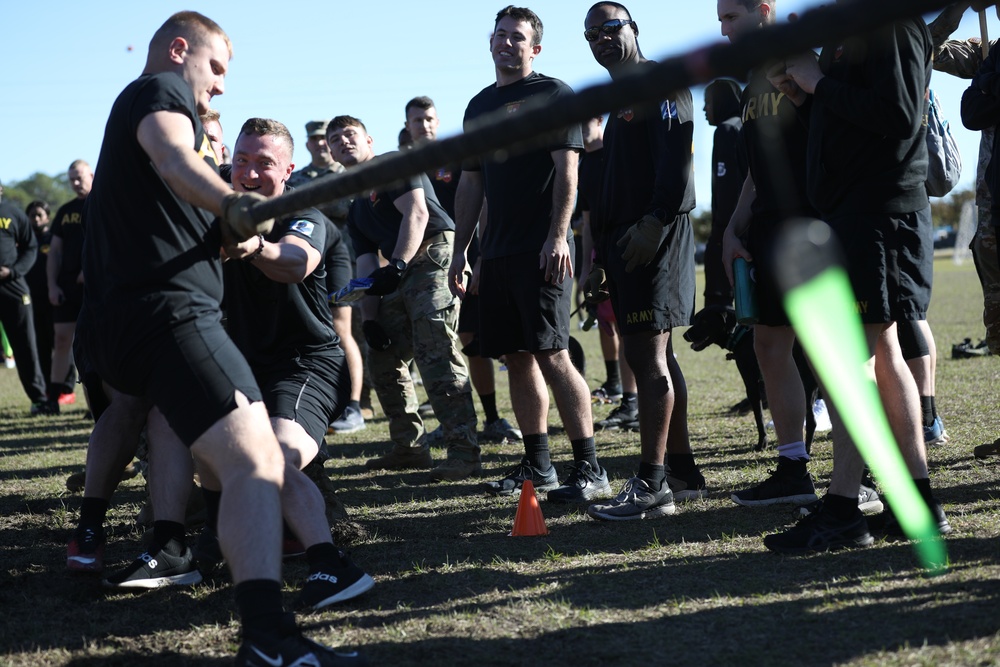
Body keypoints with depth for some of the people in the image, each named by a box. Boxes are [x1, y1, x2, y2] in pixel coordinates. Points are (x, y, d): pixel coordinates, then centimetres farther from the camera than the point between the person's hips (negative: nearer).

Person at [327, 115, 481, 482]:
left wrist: (396, 266, -22)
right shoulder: (357, 208, 26)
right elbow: (367, 266, 18)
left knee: (437, 356, -19)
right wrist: (370, 318, 6)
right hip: (400, 276, 10)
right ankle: (408, 447, 21)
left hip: (434, 257, -10)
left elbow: (417, 212, -12)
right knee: (382, 357, 12)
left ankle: (464, 452, -20)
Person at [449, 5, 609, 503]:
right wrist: (459, 251, 16)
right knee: (516, 358, 8)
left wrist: (557, 237, -19)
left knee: (551, 356, -12)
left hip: (541, 250, -7)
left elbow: (567, 172, -10)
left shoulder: (553, 94, -2)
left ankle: (589, 469, -8)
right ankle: (537, 467, 16)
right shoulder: (479, 106, 19)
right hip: (497, 252, 7)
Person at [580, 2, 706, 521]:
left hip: (654, 233, -10)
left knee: (647, 355, -12)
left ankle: (652, 486, -11)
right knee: (650, 356, 11)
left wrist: (654, 222, -24)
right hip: (624, 239, 10)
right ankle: (682, 472, 18)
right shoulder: (616, 99, 23)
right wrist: (600, 253, 19)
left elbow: (676, 157, -17)